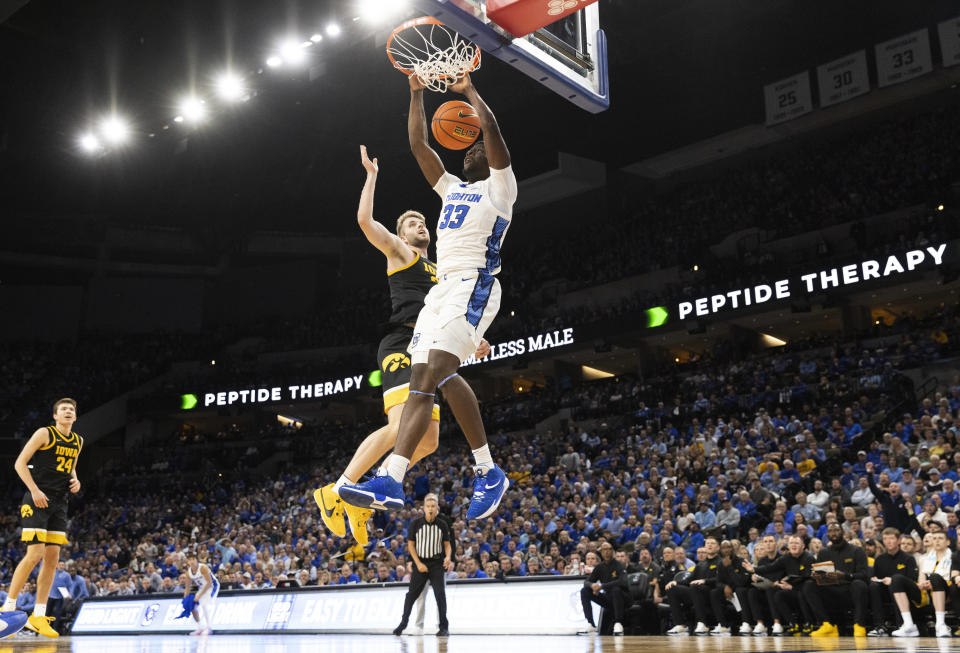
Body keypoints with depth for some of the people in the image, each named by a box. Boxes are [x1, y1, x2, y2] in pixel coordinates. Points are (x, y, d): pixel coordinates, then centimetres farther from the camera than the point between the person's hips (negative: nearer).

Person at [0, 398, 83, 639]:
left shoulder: (78, 441, 14)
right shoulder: (45, 434, -5)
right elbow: (20, 462, -8)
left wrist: (75, 480, 6)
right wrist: (34, 490, -17)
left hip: (59, 504, 7)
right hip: (37, 501, -6)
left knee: (52, 559, 3)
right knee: (35, 554, -15)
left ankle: (38, 616, 8)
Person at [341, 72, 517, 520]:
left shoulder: (499, 187, 8)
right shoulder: (452, 189, 28)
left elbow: (492, 132, -7)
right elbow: (418, 144, 25)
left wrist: (469, 90, 1)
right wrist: (417, 93, 22)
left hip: (473, 285, -8)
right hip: (444, 287, 9)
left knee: (427, 374, -21)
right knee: (442, 377, -1)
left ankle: (391, 479, -31)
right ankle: (488, 472, 8)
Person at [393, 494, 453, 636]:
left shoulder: (442, 524, -2)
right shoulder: (416, 523, -5)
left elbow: (447, 544, 6)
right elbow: (410, 545, -2)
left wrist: (448, 557, -14)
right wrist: (418, 564, -9)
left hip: (437, 563, 0)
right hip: (420, 562, 0)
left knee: (440, 594, -7)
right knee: (412, 594, 7)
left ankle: (444, 627, -2)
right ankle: (403, 623, 24)